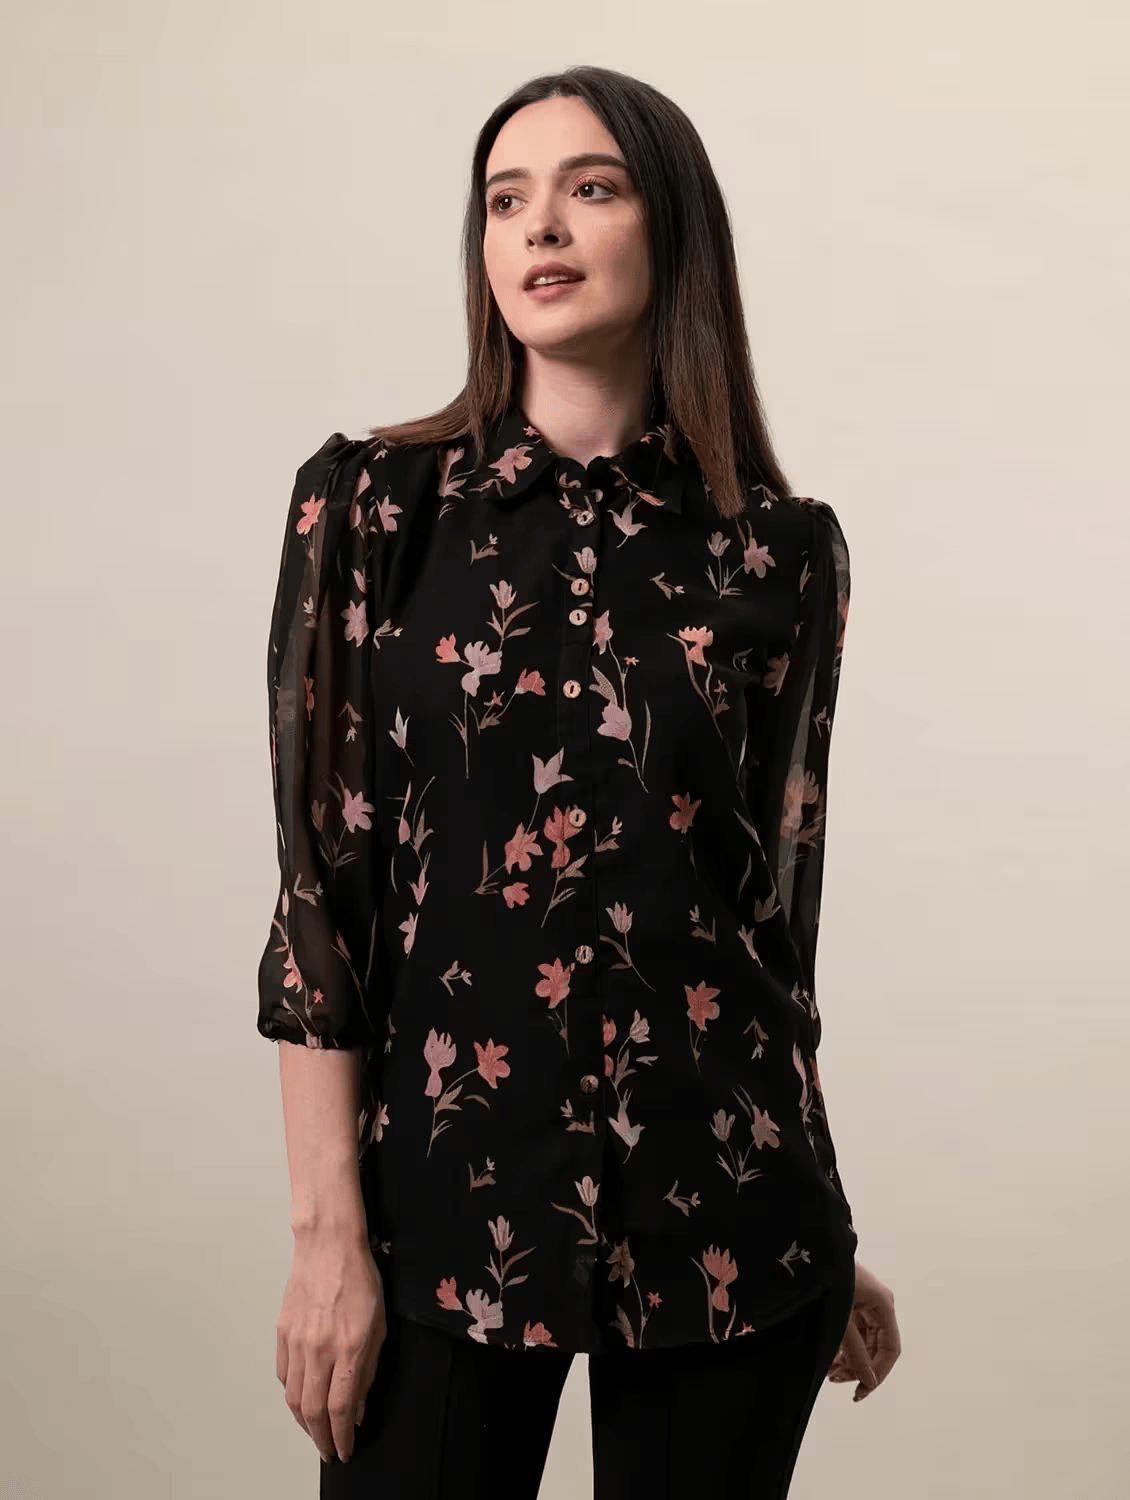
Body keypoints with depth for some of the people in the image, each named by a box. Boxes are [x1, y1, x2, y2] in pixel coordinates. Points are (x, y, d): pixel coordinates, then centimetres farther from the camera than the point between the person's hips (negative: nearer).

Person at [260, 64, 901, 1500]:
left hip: (722, 1215, 2)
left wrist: (826, 1237, 13)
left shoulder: (781, 553, 1)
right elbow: (322, 877, -5)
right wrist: (326, 1231, -9)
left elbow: (777, 897, 8)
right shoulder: (376, 502, -3)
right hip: (448, 1201, -1)